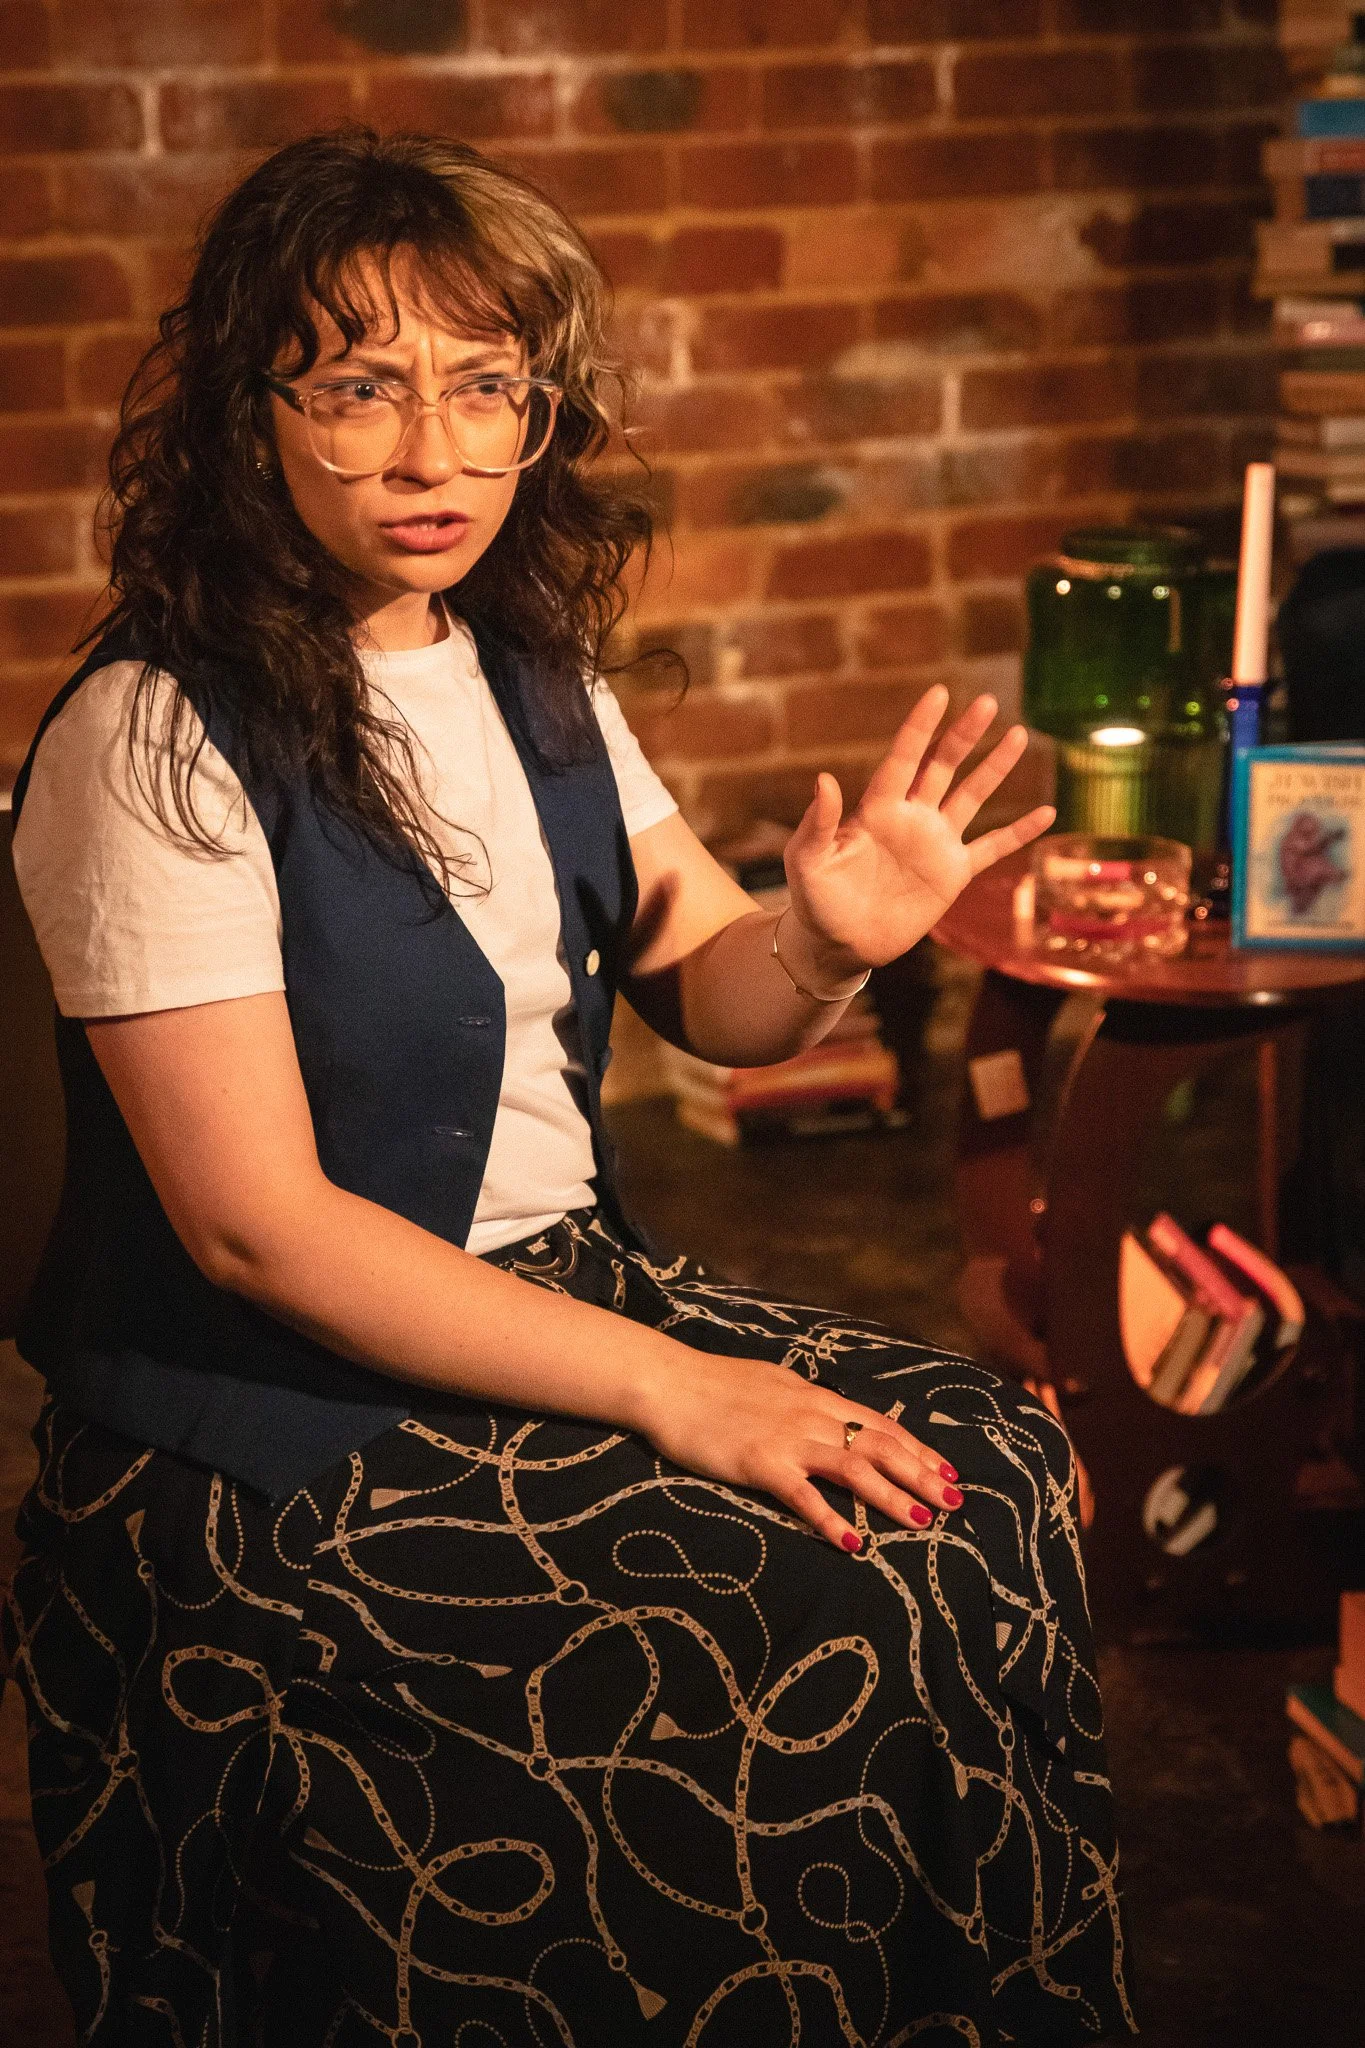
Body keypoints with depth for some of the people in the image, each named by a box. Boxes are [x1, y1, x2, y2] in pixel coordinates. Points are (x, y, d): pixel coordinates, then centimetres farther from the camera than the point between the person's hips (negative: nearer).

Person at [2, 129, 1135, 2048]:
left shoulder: (531, 675, 6)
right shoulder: (156, 739, -18)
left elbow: (710, 993, 9)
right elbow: (260, 1224, -20)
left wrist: (825, 942, -16)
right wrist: (667, 1391, -20)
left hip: (563, 1280, 8)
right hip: (285, 1423, -8)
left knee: (1001, 1467, -6)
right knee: (840, 1629, -18)